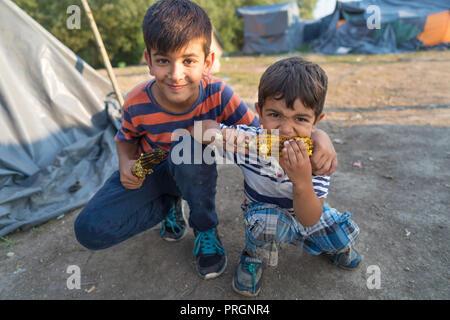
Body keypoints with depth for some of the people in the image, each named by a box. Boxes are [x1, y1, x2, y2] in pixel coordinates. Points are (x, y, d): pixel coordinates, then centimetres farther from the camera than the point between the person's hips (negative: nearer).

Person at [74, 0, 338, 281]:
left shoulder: (217, 94, -26)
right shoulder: (137, 104, -22)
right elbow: (126, 139, 0)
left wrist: (318, 135, -42)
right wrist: (126, 163, -23)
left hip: (193, 172, -1)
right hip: (148, 174, 2)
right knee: (89, 230, -18)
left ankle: (206, 230, -10)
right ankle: (170, 205, 8)